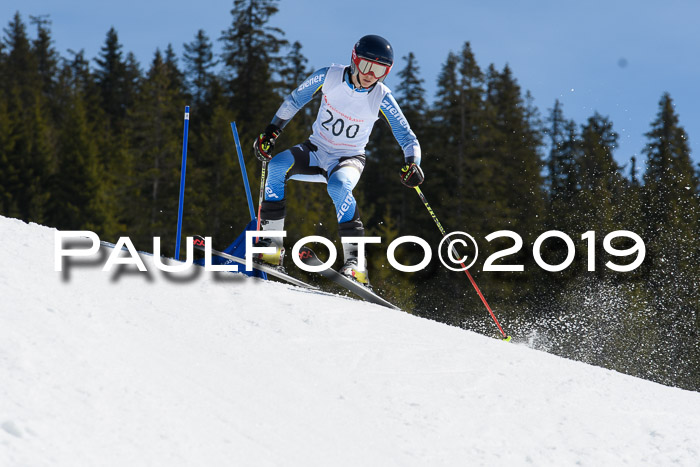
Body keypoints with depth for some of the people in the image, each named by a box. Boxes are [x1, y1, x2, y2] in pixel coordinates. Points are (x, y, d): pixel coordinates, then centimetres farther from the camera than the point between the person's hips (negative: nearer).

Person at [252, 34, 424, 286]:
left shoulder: (381, 98, -15)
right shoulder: (329, 76, -12)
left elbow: (407, 138, -11)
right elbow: (294, 100, 3)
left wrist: (411, 164, -31)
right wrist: (271, 131, -3)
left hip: (348, 159, -2)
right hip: (316, 151, 2)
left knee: (338, 185, -37)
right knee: (278, 165, -27)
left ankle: (356, 261, -35)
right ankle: (271, 244, -22)